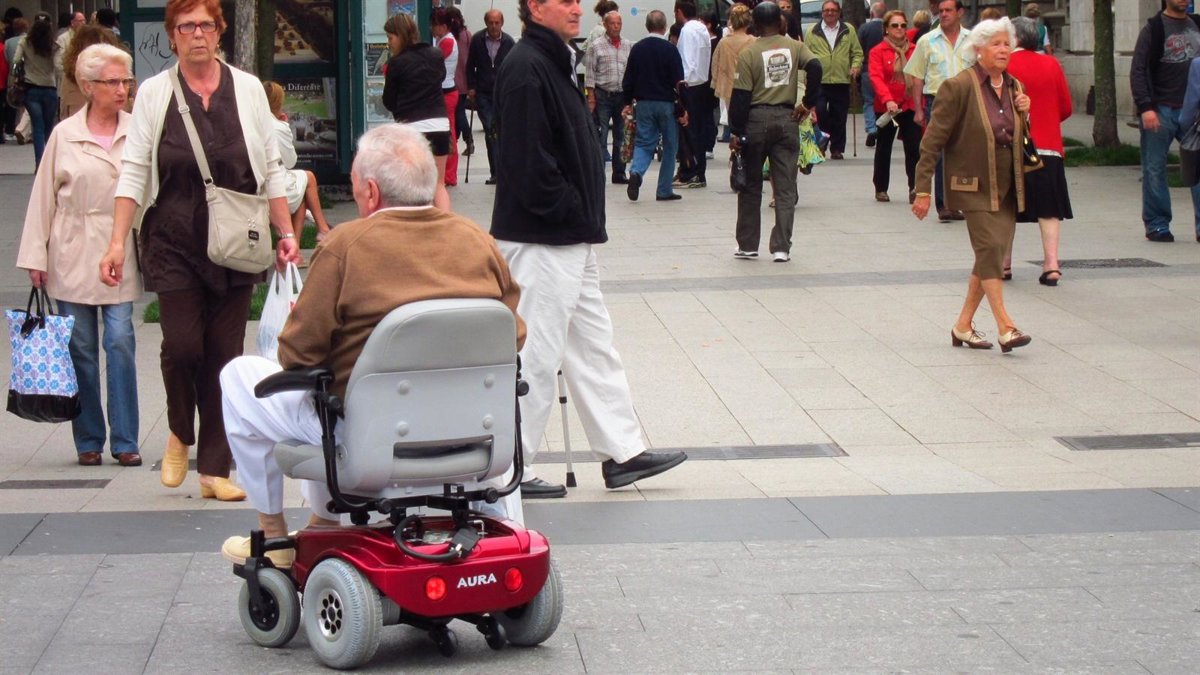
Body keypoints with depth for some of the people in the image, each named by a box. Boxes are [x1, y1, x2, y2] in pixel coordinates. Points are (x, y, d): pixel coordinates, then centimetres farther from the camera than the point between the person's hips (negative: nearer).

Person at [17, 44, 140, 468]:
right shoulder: (64, 135, 2)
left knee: (120, 342, -5)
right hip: (73, 256, 0)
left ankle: (125, 441, 2)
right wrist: (36, 256, 2)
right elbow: (44, 197, 5)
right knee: (81, 348, 4)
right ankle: (89, 440, 13)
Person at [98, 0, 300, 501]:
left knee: (225, 352, 2)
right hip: (173, 241, -1)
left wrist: (286, 232, 3)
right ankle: (180, 434, 19)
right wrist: (118, 242, -6)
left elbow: (271, 169, 8)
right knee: (182, 344, -11)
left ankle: (215, 469, 10)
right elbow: (134, 171, 1)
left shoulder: (247, 89, 5)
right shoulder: (154, 93, 2)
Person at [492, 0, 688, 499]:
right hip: (540, 240, -11)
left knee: (594, 346, 15)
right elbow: (529, 160, -23)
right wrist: (567, 210, -15)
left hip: (570, 238, 11)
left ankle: (623, 452, 23)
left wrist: (582, 217, 12)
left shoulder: (552, 64, 16)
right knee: (535, 355, -4)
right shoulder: (525, 70, -17)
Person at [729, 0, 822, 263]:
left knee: (750, 185, 11)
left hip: (756, 119, -1)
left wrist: (736, 132, -4)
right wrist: (808, 103, -5)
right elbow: (816, 69, -15)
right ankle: (781, 248, -4)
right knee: (785, 187, 3)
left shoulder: (748, 54, -3)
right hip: (787, 119, 1)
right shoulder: (795, 47, 3)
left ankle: (748, 245, 15)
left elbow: (741, 96, -7)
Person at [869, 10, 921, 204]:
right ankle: (881, 188, 22)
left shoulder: (914, 50, 5)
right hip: (887, 107, -1)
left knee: (914, 148, -10)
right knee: (884, 148, 11)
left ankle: (915, 187, -12)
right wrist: (887, 100, -27)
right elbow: (876, 77, -13)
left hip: (911, 106, 1)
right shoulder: (877, 52, -2)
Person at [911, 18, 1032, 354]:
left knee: (991, 256, 7)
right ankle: (1005, 327, -17)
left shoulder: (1014, 87, 10)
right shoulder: (958, 87, -12)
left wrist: (1024, 113, 1)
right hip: (975, 185, -7)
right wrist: (923, 190, -14)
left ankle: (963, 326, 18)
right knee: (990, 247, -16)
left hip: (1008, 187, 7)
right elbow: (933, 140, -11)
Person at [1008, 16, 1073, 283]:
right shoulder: (1051, 64, 3)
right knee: (1048, 209, 4)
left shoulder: (1004, 65, -8)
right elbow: (1066, 108, 7)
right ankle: (1052, 264, -7)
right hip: (1048, 147, 2)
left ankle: (1003, 263, 14)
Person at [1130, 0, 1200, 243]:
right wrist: (1145, 107, -17)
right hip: (1161, 111, -4)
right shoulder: (1153, 29, -2)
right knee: (1154, 170, 2)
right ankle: (1157, 225, 10)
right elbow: (1138, 70, -7)